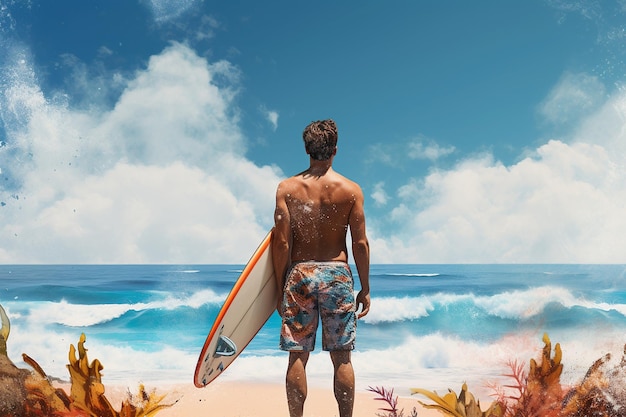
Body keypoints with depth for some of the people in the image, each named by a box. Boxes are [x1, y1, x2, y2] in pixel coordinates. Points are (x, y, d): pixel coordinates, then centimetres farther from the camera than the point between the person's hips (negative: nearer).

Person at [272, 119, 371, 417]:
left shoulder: (287, 188, -2)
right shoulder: (351, 189, -3)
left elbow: (282, 242, -4)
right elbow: (360, 243, -3)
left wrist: (280, 287, 4)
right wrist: (365, 289, 6)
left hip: (299, 273, 0)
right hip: (337, 274, 0)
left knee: (297, 356, 7)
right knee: (342, 358, 8)